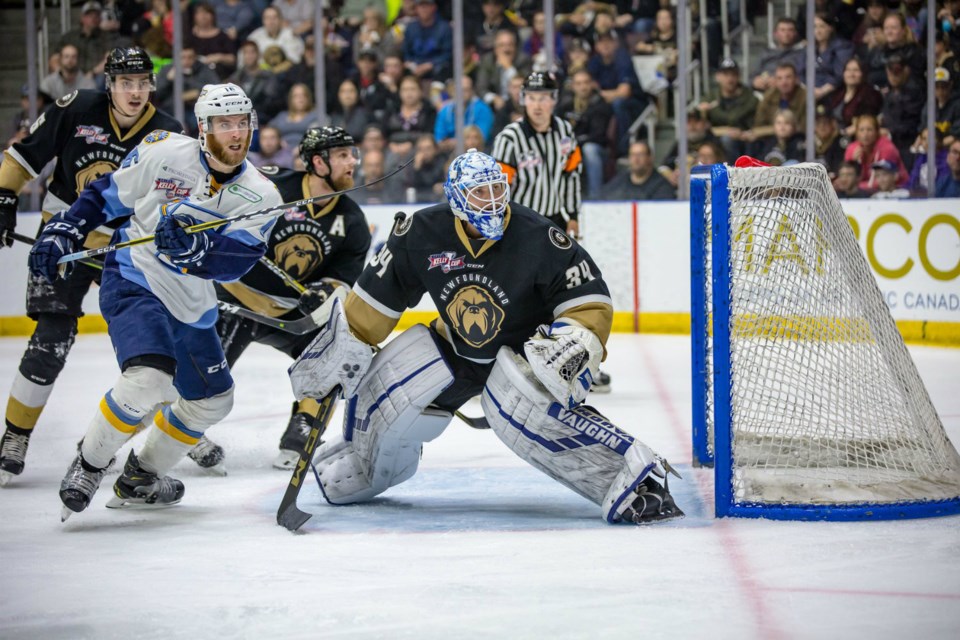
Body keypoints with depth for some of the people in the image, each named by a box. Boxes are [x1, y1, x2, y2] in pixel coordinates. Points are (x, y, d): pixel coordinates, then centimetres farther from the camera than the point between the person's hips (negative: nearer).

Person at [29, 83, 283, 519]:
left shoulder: (261, 197, -3)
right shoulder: (163, 154, -10)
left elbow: (234, 260, -18)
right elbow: (106, 196, 4)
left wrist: (194, 247, -37)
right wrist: (62, 232, -4)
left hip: (191, 309, 6)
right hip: (133, 284, -6)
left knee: (212, 400, 16)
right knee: (149, 379, -28)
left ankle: (139, 480, 34)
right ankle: (87, 466, -7)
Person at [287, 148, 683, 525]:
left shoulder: (538, 238, -25)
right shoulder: (422, 234, -14)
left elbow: (591, 302, -20)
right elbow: (377, 298, -2)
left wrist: (572, 346, -37)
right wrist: (338, 351, -1)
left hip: (526, 348, -4)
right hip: (455, 346, 5)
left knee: (521, 407, -35)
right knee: (385, 388, -11)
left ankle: (634, 477, -37)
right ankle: (359, 469, 25)